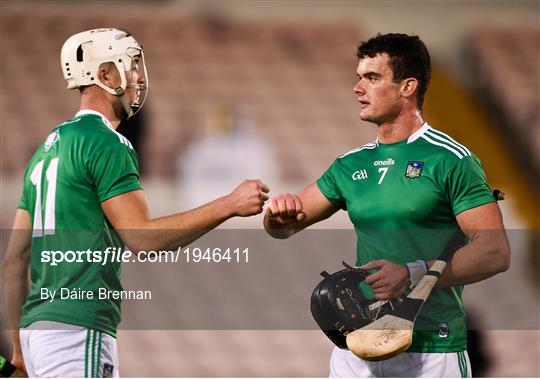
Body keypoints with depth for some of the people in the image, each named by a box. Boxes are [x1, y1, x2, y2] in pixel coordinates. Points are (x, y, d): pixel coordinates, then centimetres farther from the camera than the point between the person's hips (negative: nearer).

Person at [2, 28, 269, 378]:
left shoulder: (49, 148, 19)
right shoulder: (106, 145, -9)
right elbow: (144, 239, -15)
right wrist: (229, 206, -11)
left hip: (37, 326, 10)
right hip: (78, 332, -10)